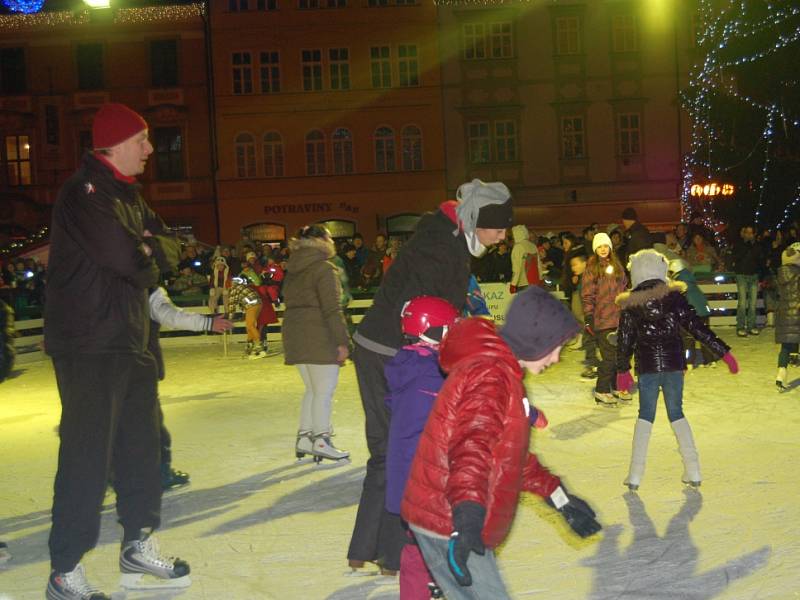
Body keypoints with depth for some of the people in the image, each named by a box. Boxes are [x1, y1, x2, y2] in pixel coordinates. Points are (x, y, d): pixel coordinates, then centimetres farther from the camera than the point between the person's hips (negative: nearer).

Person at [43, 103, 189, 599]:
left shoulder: (128, 195, 17)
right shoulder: (84, 191, -13)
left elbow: (169, 249, 13)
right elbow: (125, 257, -25)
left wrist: (144, 248, -7)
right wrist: (149, 254, -4)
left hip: (131, 343, 9)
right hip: (89, 347, -9)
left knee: (142, 446, 15)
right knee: (88, 457, -6)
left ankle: (139, 547, 29)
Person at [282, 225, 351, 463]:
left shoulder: (292, 271, 15)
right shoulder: (324, 268, -10)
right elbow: (332, 309, -17)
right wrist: (342, 341, -16)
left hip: (294, 336, 8)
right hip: (319, 338, -8)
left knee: (312, 389, 17)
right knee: (324, 391, -2)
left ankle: (304, 438, 18)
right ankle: (321, 442, 0)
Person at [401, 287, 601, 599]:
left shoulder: (500, 370, 16)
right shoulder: (491, 375, -18)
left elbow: (510, 453, 26)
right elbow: (472, 446, -35)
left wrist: (558, 496, 27)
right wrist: (468, 519, -48)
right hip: (448, 524, -10)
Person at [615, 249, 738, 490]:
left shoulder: (631, 304, -2)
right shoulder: (674, 296, -4)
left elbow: (625, 339, 2)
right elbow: (697, 327, -6)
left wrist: (622, 369, 13)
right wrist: (724, 352, -2)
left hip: (647, 366, 0)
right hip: (674, 363, 1)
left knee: (645, 415, 9)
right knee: (676, 414, 13)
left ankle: (635, 474, 4)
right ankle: (693, 471, 11)